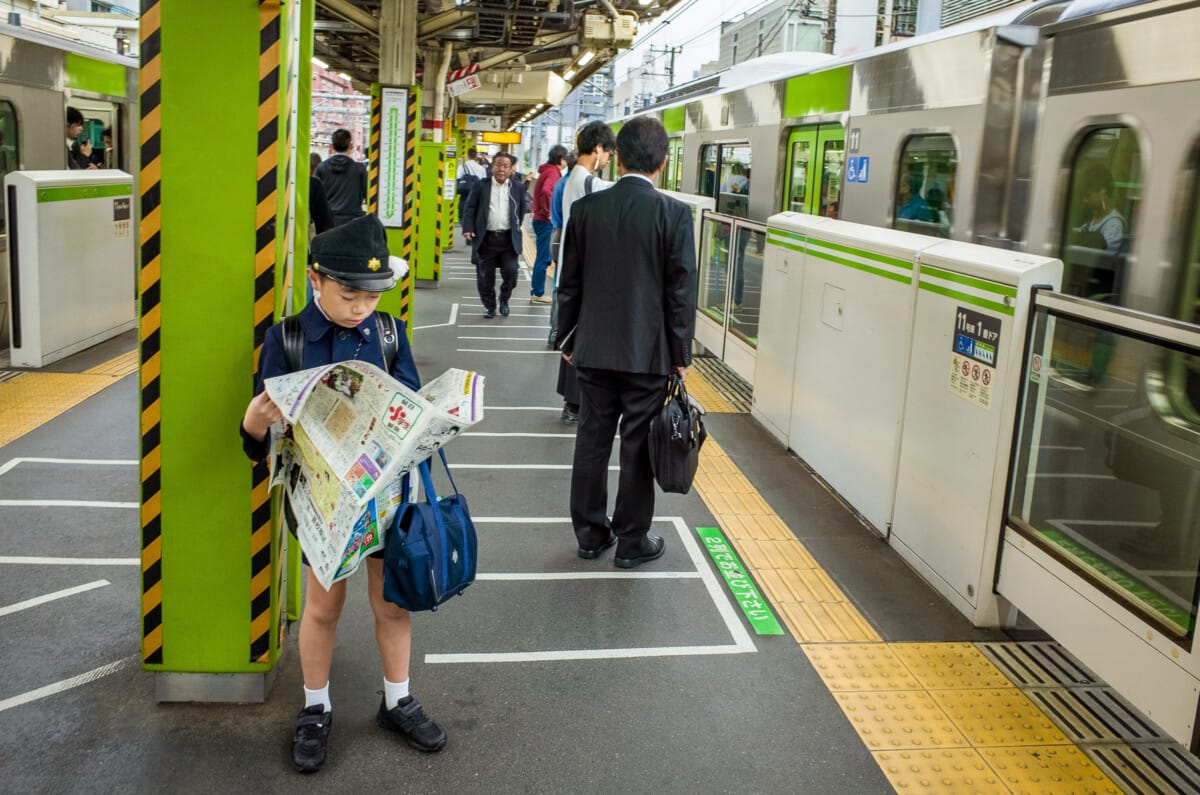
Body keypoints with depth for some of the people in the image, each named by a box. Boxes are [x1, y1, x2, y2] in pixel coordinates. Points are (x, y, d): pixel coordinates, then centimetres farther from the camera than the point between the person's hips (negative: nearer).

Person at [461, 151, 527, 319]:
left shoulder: (518, 187, 6)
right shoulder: (481, 186, 2)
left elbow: (522, 210, 15)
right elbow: (469, 208, 1)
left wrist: (516, 228, 11)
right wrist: (468, 229, -11)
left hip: (508, 238, 0)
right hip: (486, 238, 0)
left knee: (510, 271, -8)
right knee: (485, 276, 5)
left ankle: (504, 299, 20)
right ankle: (489, 306, 22)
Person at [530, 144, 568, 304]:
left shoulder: (547, 171, 15)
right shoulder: (553, 173, -14)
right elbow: (546, 192, -31)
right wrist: (548, 213, -21)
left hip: (541, 220, 10)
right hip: (546, 222, -10)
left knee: (543, 258, 15)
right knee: (544, 259, -3)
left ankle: (535, 291, 21)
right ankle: (538, 294, 2)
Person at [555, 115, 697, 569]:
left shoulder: (586, 208, -2)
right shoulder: (674, 214, -11)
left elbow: (569, 284, 3)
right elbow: (681, 291, -9)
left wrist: (568, 340, 14)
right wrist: (681, 355, 0)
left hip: (594, 349, 3)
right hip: (649, 353, -3)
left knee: (592, 443, 12)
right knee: (639, 448, 7)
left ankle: (590, 535, 23)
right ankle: (632, 541, 17)